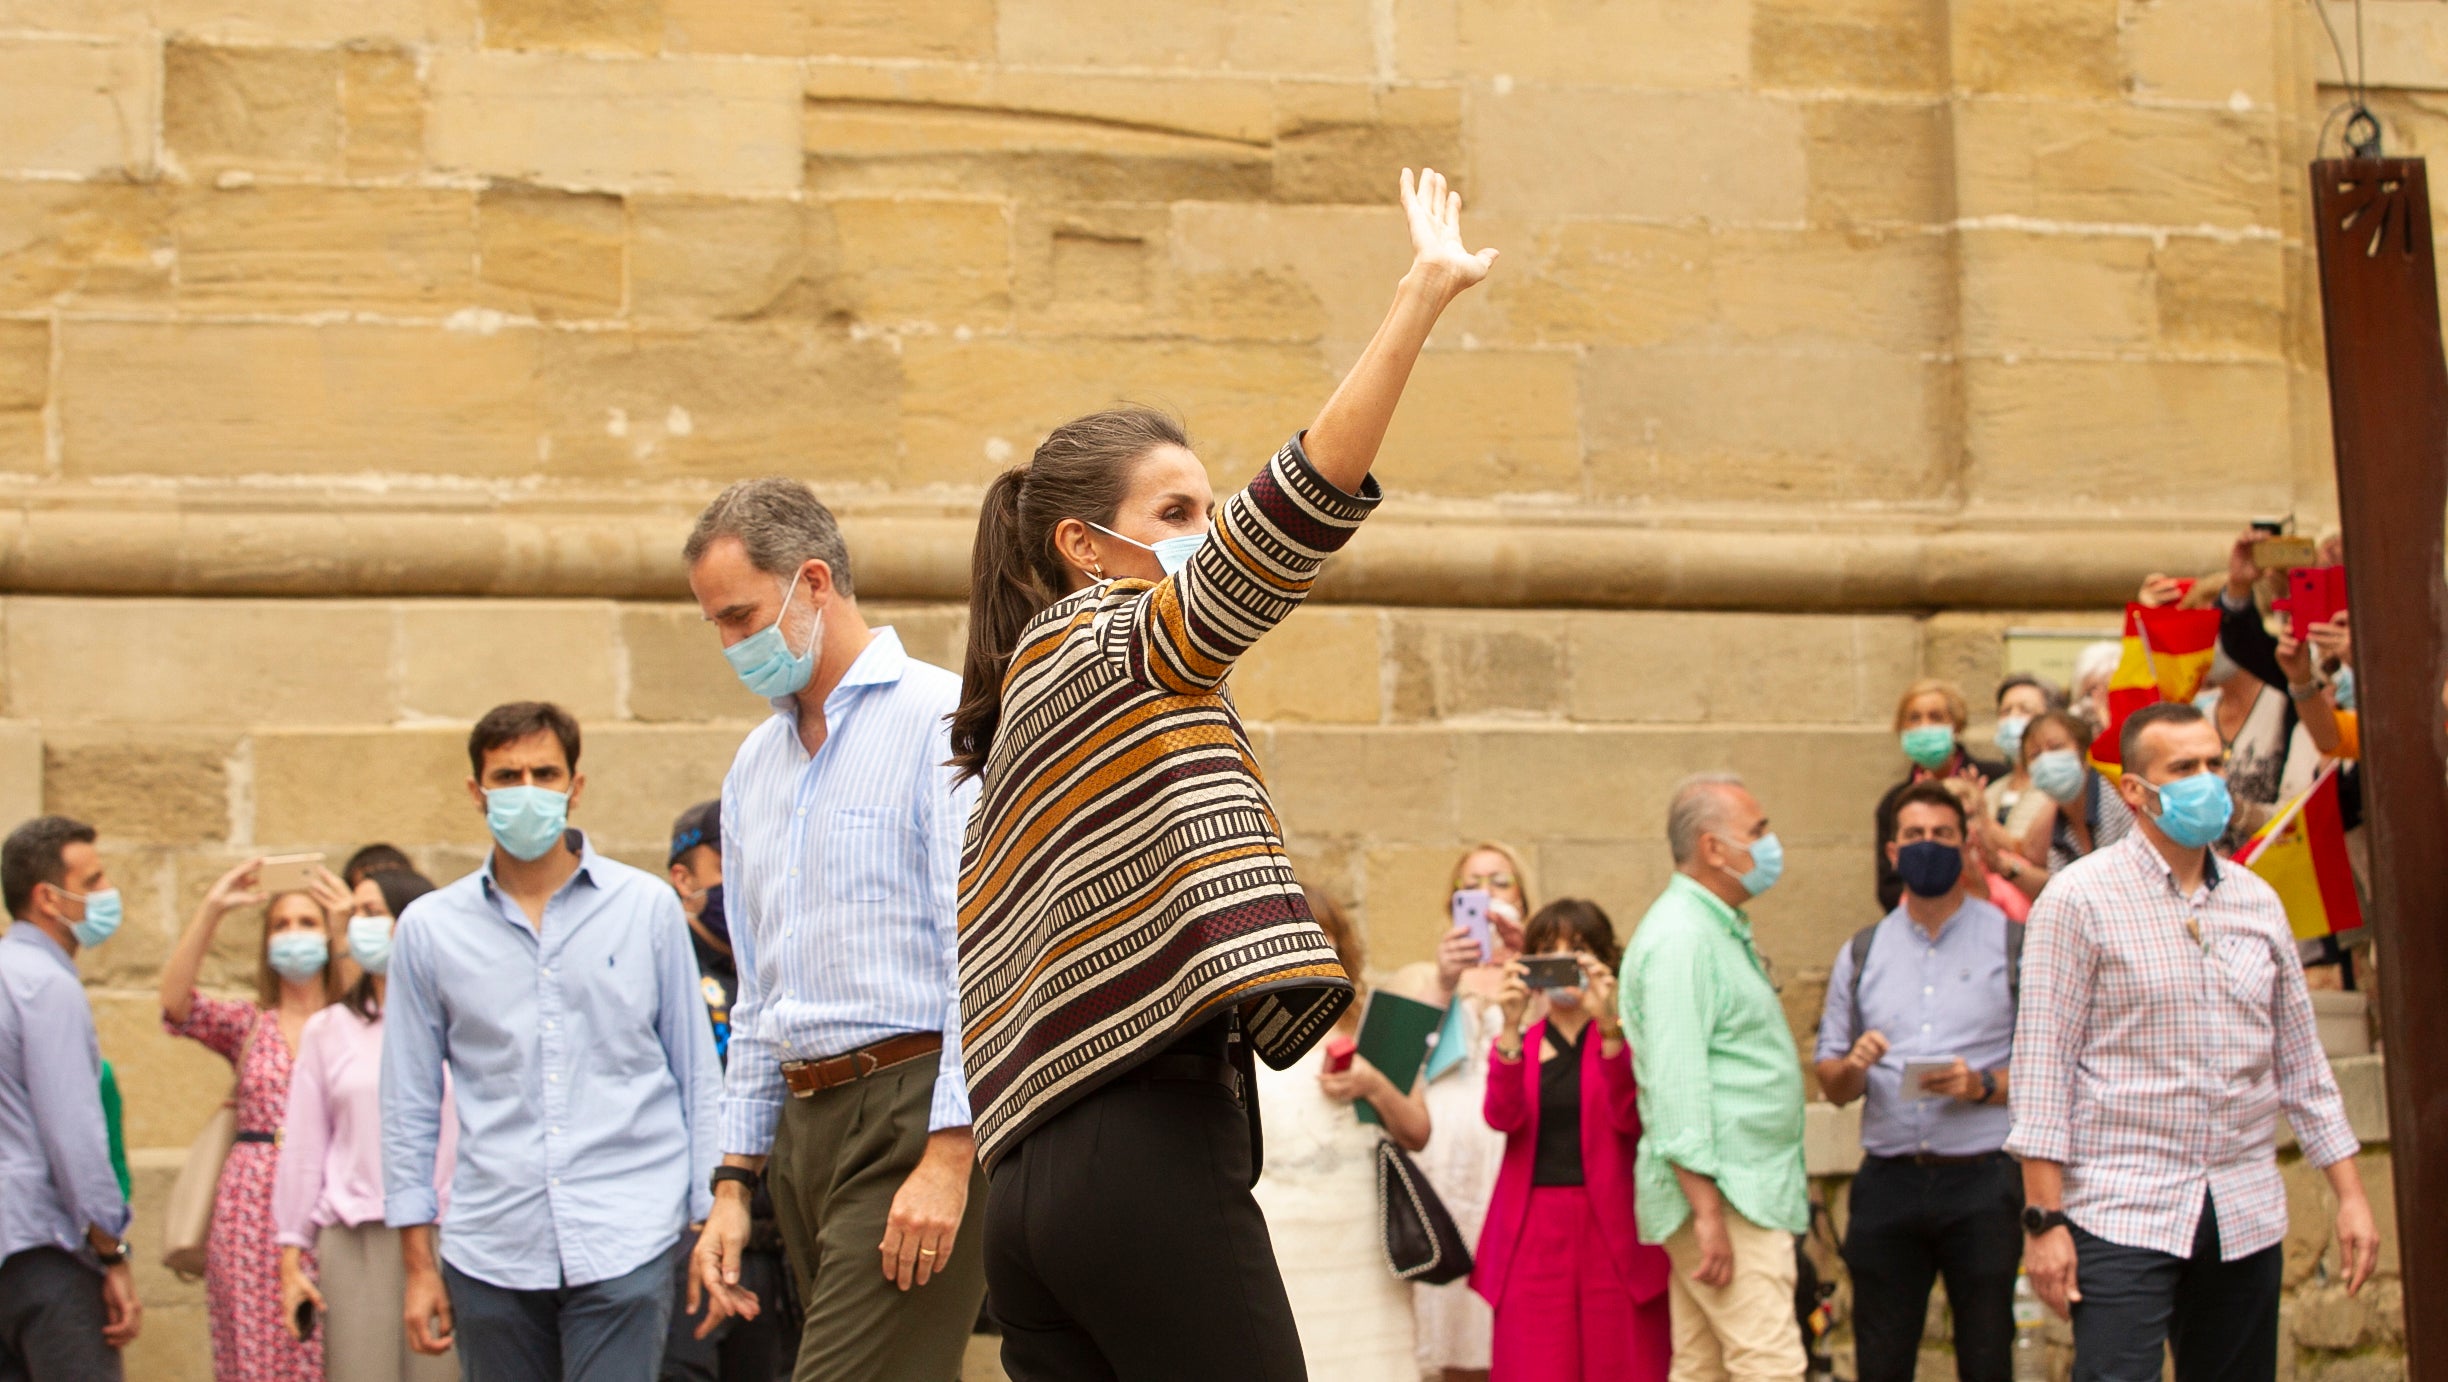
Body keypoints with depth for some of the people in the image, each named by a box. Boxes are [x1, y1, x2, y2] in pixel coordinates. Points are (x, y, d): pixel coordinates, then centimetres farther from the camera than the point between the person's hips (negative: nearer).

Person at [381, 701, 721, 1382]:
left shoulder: (647, 906, 6)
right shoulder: (429, 928, 8)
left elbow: (698, 1075, 10)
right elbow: (409, 1104, 11)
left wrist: (711, 1222, 6)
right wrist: (418, 1261, 8)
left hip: (624, 1245, -2)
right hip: (490, 1249, 2)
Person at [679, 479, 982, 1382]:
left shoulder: (941, 718, -5)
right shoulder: (753, 767, 20)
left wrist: (948, 1155, -19)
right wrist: (735, 1180, 19)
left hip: (914, 1111, -7)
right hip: (804, 1122, 7)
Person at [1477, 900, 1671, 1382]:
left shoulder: (1624, 1038, 7)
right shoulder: (1519, 1044, 13)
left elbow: (1631, 1119, -11)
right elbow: (1502, 1118, -7)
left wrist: (1609, 1027, -23)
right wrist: (1511, 1026, -19)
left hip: (1613, 1234, -1)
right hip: (1533, 1237, 1)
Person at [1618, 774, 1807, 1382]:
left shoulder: (1720, 931, 19)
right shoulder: (1679, 939, -15)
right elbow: (1676, 1083, -21)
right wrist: (1708, 1211, -24)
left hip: (1748, 1189, 10)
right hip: (1724, 1193, -10)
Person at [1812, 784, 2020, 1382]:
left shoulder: (2015, 944, 5)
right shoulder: (1861, 955, 14)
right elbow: (1831, 1083, 14)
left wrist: (1984, 1085, -16)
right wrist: (1853, 1067, -8)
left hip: (1981, 1181, -2)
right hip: (1888, 1181, 2)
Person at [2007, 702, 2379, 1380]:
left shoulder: (2258, 901, 11)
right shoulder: (2080, 898, -5)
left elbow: (2300, 1061, 16)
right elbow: (2042, 1062, -7)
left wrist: (2350, 1194, 11)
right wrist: (2045, 1220, -12)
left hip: (2247, 1216, 5)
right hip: (2122, 1213, -5)